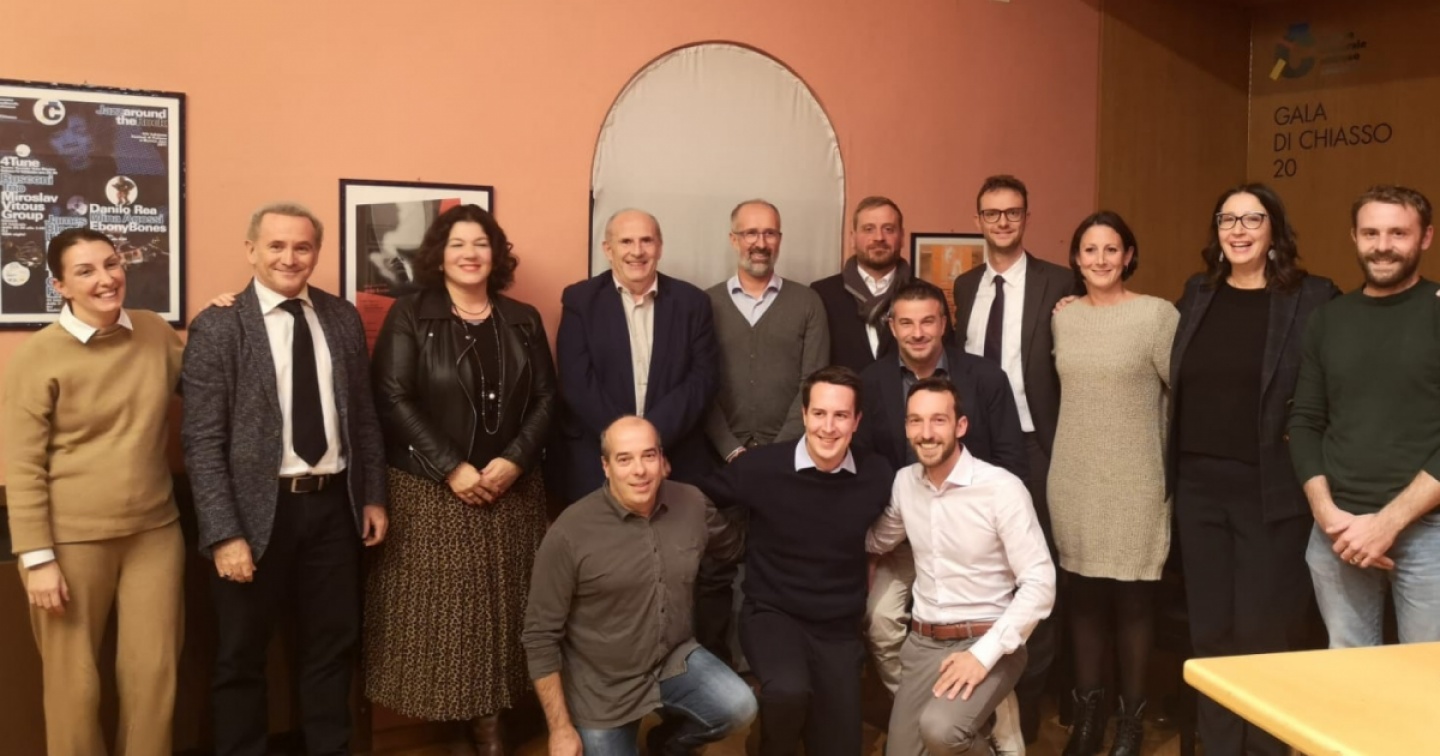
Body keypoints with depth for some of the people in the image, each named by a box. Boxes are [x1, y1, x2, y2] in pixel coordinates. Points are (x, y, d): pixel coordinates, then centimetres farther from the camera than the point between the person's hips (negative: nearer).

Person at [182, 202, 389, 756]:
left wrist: (373, 496, 8)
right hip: (258, 509, -4)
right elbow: (202, 442, -11)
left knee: (333, 644, 16)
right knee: (242, 655, 12)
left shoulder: (342, 317, 6)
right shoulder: (217, 327, -8)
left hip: (333, 504, 4)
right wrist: (225, 533, -15)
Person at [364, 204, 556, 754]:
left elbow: (546, 398, 5)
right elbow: (392, 400, -9)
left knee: (499, 607, 6)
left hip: (510, 490, 3)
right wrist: (451, 468, -15)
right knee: (438, 606, -1)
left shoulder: (523, 321, 9)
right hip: (430, 491, -3)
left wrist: (515, 460, -10)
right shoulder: (409, 316, -1)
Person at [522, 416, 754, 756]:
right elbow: (541, 635, -14)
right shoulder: (570, 533, -21)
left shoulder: (691, 504, -8)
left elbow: (733, 547, 16)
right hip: (602, 686, -3)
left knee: (739, 708, -19)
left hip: (675, 658, 3)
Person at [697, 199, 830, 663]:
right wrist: (732, 451, -9)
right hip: (721, 460, 0)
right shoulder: (707, 304, 7)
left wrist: (778, 450, -10)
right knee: (714, 570, 3)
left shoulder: (806, 303, 7)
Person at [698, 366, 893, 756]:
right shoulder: (761, 466, -15)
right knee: (788, 691, -33)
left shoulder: (878, 476, -8)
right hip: (771, 613, -3)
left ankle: (798, 715, 38)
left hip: (839, 626, 3)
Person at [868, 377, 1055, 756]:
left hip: (988, 642, -5)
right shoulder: (904, 482, 2)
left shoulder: (1002, 488, -15)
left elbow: (1040, 584, -16)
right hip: (922, 643, 6)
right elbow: (876, 542, 19)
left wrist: (984, 653, -23)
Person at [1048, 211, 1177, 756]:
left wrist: (1171, 457, -2)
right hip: (1073, 478, 4)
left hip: (1134, 480, -4)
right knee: (1083, 595, 10)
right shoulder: (1062, 317, 6)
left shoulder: (1158, 314, -8)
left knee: (1132, 599, 3)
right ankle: (1087, 712, 23)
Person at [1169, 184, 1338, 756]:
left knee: (1265, 632, 4)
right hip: (1198, 484, 4)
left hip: (1271, 490, -4)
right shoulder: (1197, 293, 8)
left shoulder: (1313, 297, -5)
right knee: (1210, 628, 12)